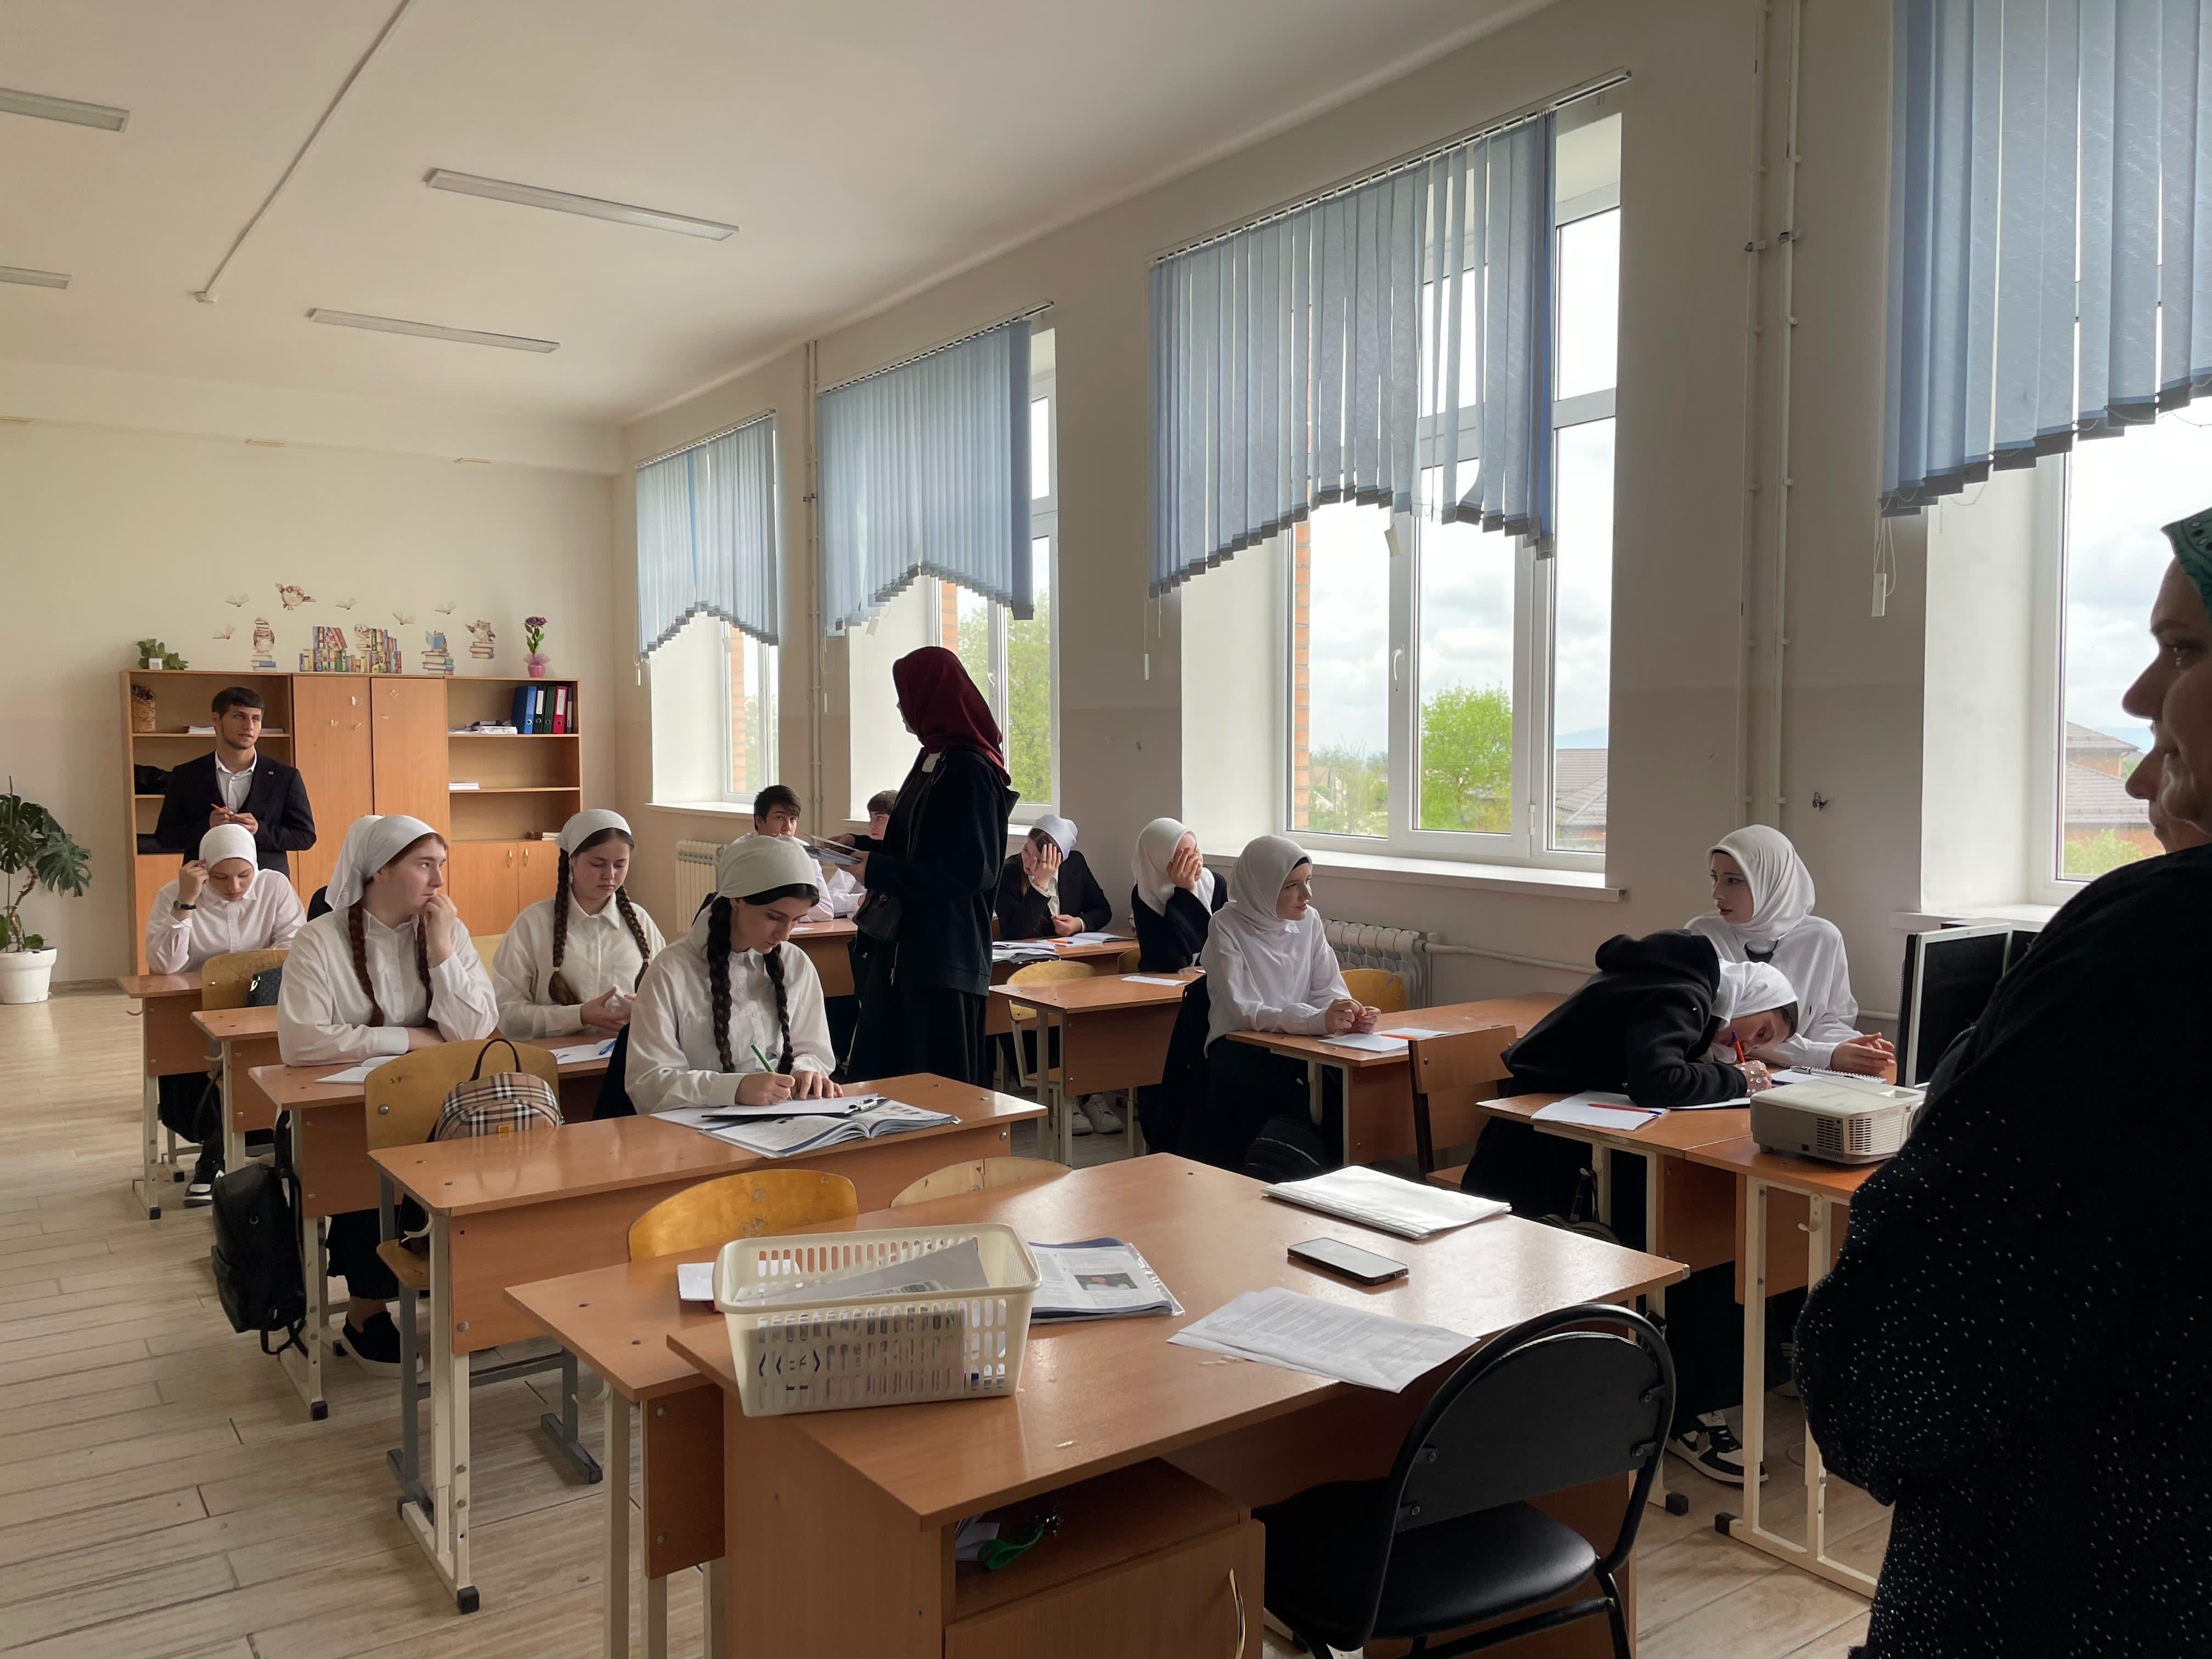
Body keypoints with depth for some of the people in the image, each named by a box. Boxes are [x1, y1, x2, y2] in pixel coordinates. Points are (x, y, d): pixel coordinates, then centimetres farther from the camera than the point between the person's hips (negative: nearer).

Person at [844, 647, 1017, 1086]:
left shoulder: (970, 770, -17)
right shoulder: (935, 758, 11)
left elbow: (969, 871, -22)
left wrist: (876, 870, -19)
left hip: (944, 954, -10)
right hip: (905, 942, 10)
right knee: (883, 1070, 14)